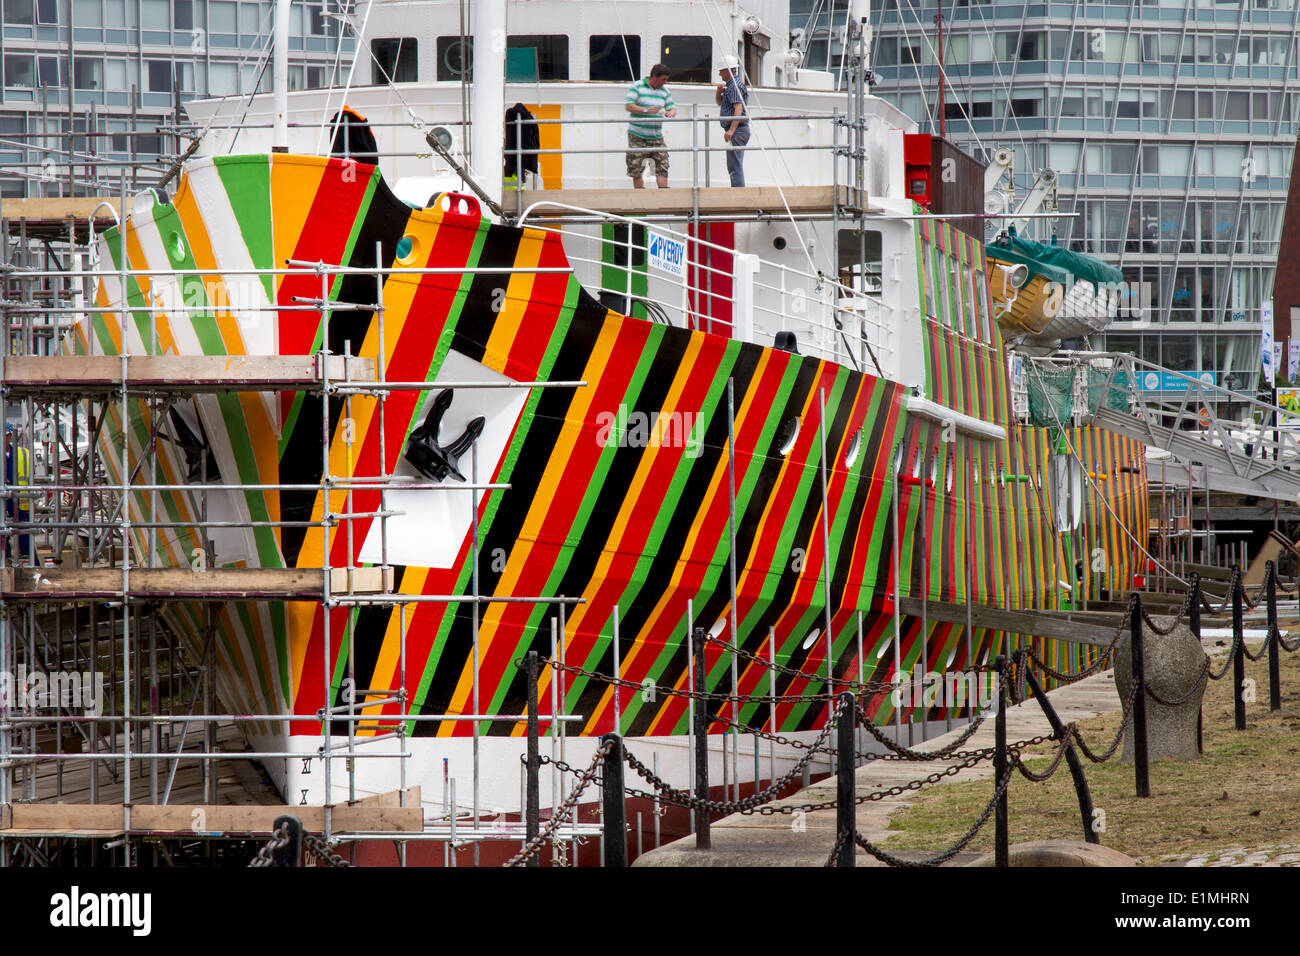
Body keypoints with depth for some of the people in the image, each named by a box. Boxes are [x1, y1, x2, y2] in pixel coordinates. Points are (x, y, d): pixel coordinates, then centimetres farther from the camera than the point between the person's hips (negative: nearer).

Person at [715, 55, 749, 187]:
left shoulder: (735, 85, -12)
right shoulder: (731, 85, 21)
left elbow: (738, 109, -23)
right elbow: (719, 102, 32)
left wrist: (731, 130, -30)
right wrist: (719, 91, 10)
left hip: (737, 130, -11)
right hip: (737, 131, 11)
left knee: (735, 165, -14)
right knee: (732, 166, 15)